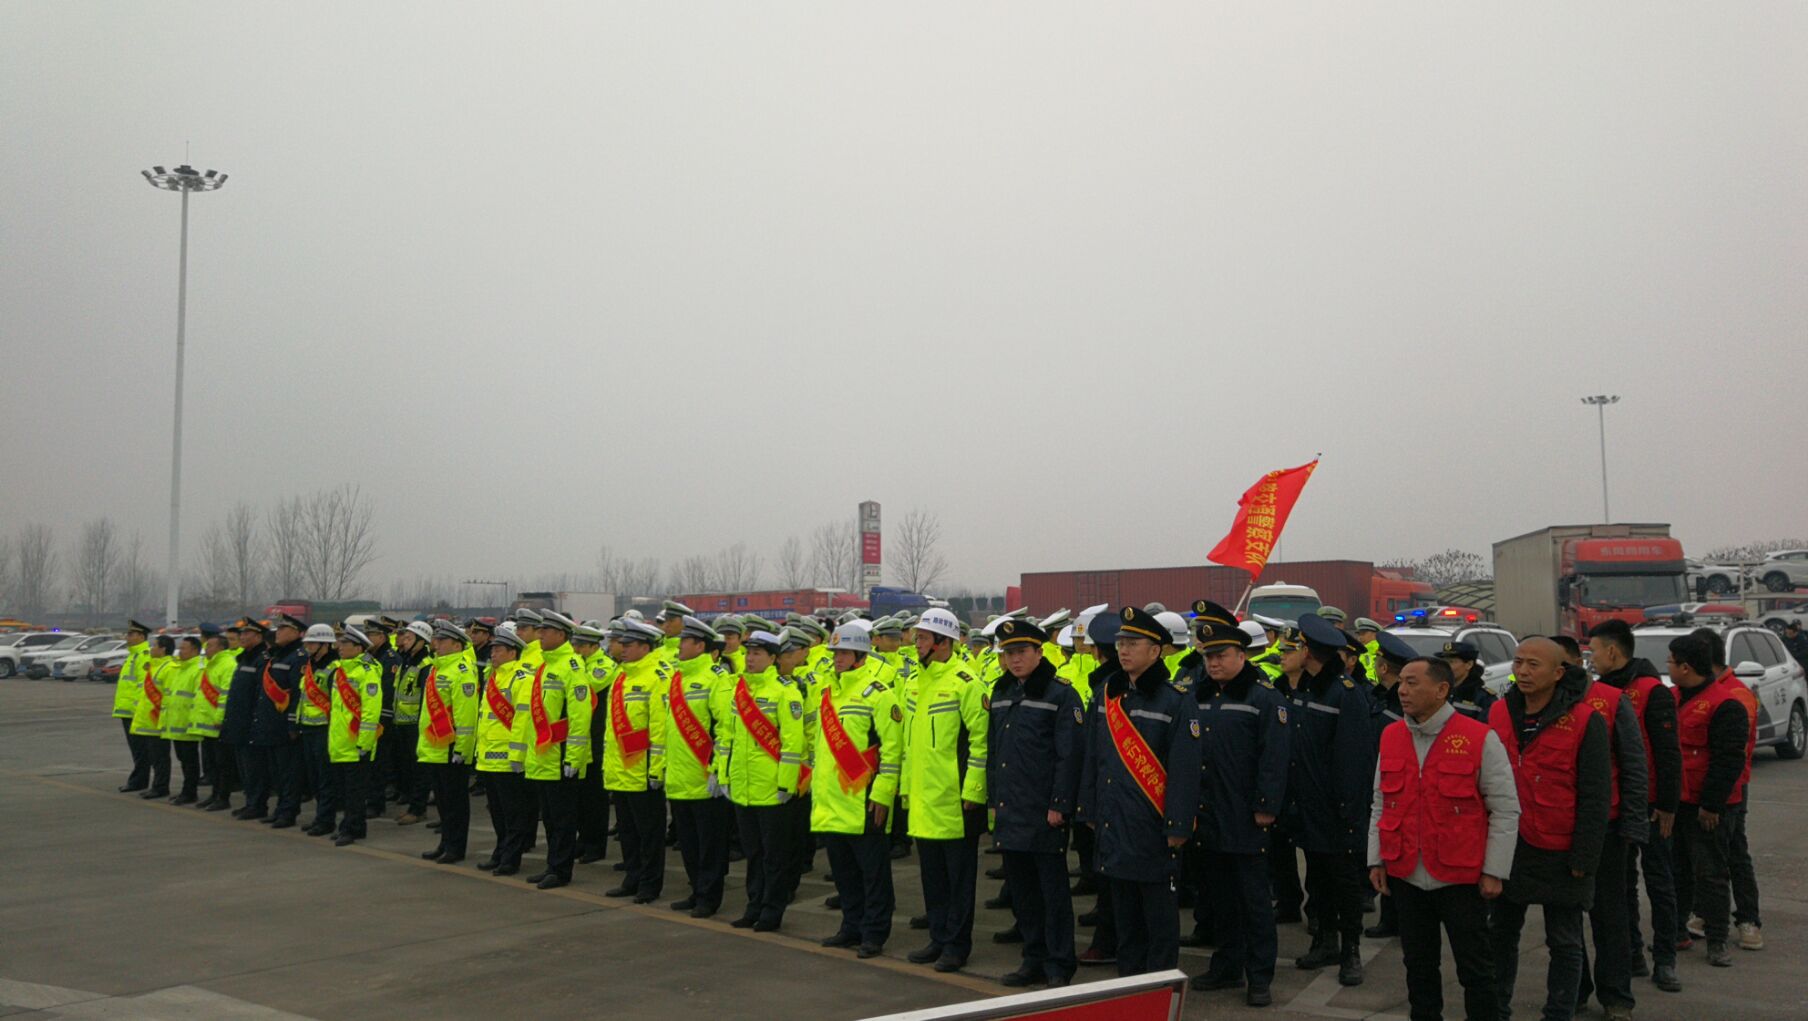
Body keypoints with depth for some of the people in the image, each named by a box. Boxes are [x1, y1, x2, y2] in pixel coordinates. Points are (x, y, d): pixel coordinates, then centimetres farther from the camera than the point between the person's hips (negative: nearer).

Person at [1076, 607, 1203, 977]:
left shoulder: (1176, 699, -9)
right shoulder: (1106, 693, 8)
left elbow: (1185, 768, -11)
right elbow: (1092, 756, 13)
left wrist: (1178, 825, -14)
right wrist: (1089, 810, 11)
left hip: (1152, 826, -5)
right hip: (1113, 823, 5)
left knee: (1159, 913, 4)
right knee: (1123, 909, 14)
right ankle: (1128, 978, 26)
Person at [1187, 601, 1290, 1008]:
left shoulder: (1264, 696, -8)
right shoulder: (1198, 694, 10)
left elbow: (1275, 757, -12)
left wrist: (1266, 807, -16)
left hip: (1245, 818, -6)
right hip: (1208, 815, 6)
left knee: (1255, 898, 2)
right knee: (1220, 895, 15)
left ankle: (1260, 977, 10)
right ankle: (1228, 967, 26)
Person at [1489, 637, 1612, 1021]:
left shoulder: (1585, 722, -11)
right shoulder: (1499, 713, 2)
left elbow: (1595, 797, -10)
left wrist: (1583, 858, -12)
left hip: (1560, 855, -4)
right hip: (1508, 848, 5)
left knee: (1564, 944, 9)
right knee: (1500, 933, 14)